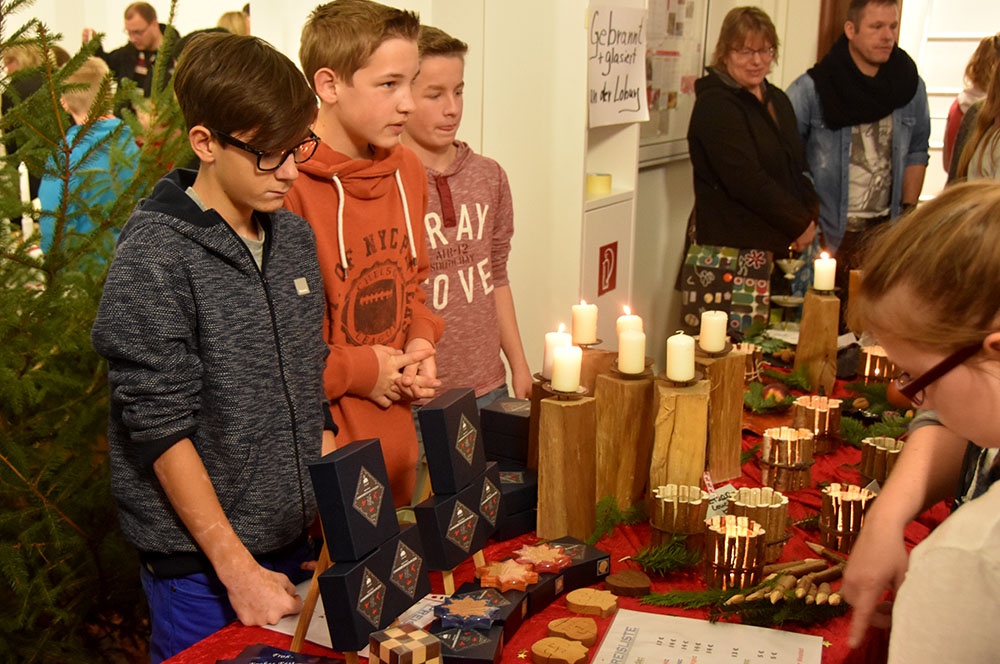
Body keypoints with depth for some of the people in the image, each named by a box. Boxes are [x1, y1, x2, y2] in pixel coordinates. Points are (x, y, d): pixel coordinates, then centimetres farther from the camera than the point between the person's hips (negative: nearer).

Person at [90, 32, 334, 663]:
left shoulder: (295, 238, 4)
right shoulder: (154, 258, -16)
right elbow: (161, 427, -17)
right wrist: (239, 569, -17)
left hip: (295, 543, 6)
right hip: (198, 561, -6)